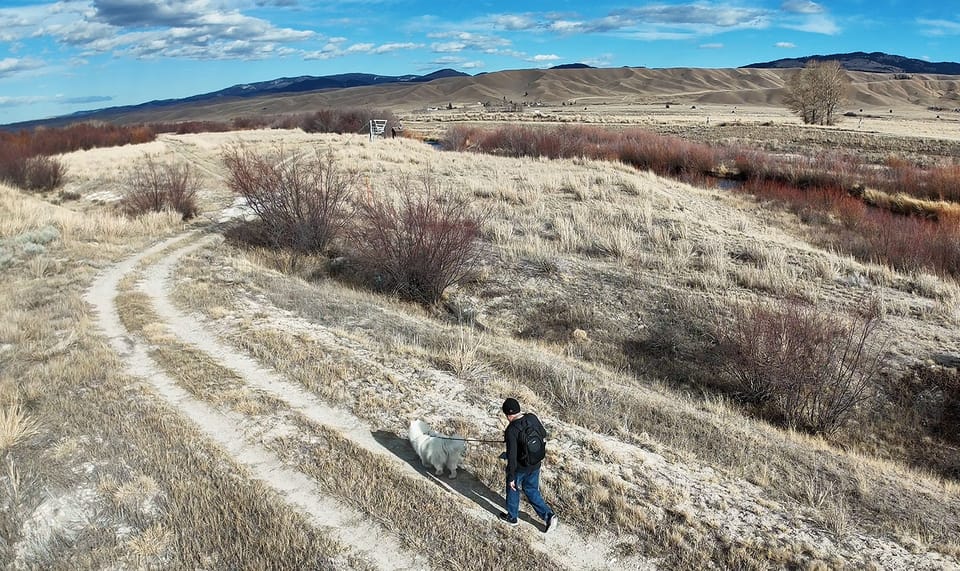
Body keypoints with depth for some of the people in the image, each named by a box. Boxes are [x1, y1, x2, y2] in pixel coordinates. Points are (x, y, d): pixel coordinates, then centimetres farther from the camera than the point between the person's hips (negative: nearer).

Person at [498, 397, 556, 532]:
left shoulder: (511, 430, -28)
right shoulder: (532, 418, -11)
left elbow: (512, 456, -25)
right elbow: (543, 434, 7)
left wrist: (511, 477, -16)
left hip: (519, 467, -5)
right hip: (535, 465, 5)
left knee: (513, 490, 21)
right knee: (531, 491, 24)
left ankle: (512, 517, 40)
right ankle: (548, 515, 17)